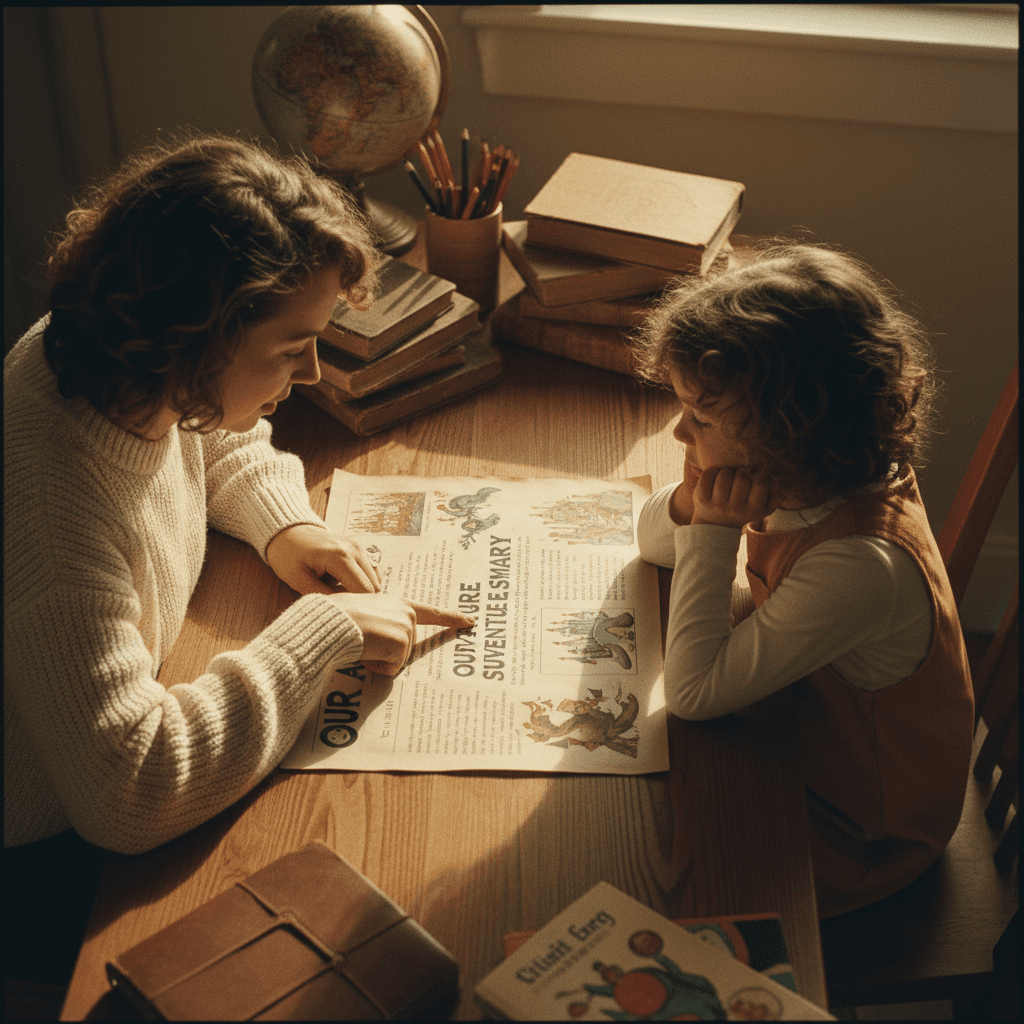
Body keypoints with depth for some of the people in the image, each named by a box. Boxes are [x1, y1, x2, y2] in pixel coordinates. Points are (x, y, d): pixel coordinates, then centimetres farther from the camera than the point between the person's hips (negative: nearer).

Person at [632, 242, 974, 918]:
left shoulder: (858, 566, -38)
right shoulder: (800, 481, -14)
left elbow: (692, 694, -31)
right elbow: (654, 544, 1)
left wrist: (714, 532, -31)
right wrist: (694, 500, -22)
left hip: (850, 837, -7)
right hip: (800, 740, 7)